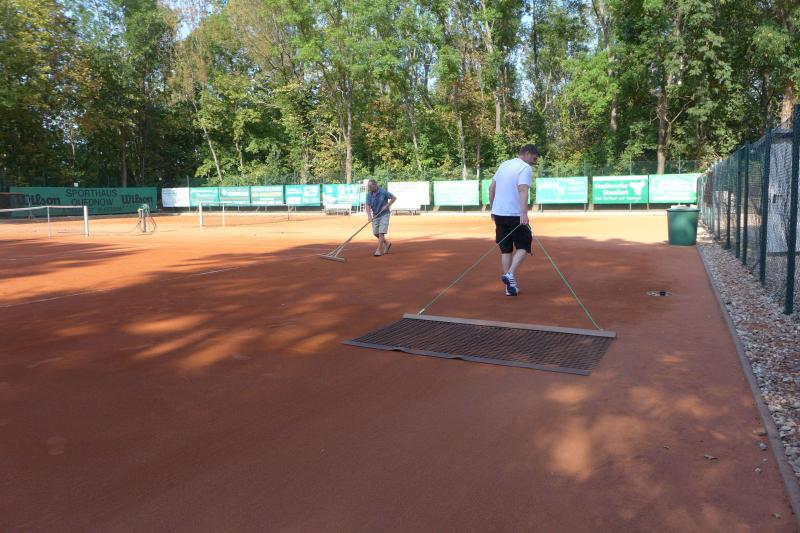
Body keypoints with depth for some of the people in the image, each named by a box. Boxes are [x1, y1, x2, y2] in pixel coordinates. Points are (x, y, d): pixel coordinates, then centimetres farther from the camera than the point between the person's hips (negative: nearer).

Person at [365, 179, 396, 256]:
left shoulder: (383, 192, -17)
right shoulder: (369, 194, -7)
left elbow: (394, 198, -8)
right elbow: (368, 206, -13)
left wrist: (387, 206, -17)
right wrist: (369, 216, -29)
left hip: (384, 214, -5)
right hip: (375, 215, 5)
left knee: (381, 232, -11)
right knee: (375, 233, 7)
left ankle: (379, 250, -6)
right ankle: (387, 243, 30)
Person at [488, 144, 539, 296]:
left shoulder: (504, 165, 14)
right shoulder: (526, 168, -8)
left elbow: (491, 188, 16)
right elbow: (522, 190, -23)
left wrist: (493, 208, 22)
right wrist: (524, 213, -31)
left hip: (498, 213, 7)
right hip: (515, 215, -6)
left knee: (506, 250, 10)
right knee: (524, 246, 8)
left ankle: (511, 286, 10)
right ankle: (510, 275, -12)